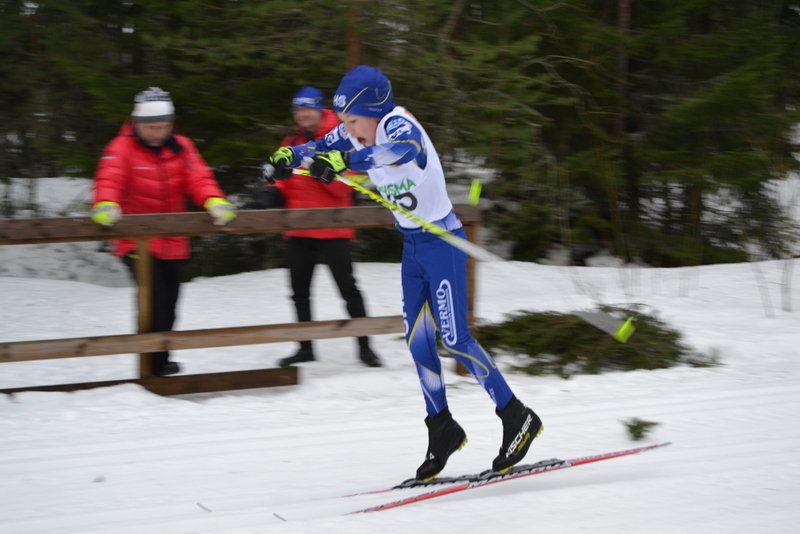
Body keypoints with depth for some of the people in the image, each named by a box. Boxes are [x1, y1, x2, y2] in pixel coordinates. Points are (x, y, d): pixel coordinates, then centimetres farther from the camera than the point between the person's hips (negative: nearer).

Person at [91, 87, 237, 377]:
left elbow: (198, 177, -6)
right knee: (154, 304, -18)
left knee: (168, 309, 14)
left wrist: (214, 201, -27)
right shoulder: (122, 147, -6)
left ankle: (160, 361, 31)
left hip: (173, 244, 5)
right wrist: (105, 205, -42)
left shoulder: (181, 147, 6)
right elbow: (109, 179, -20)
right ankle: (154, 366, -10)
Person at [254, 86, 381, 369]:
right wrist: (272, 194, -5)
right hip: (299, 229, 6)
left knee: (348, 287, -3)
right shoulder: (291, 143, 11)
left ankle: (364, 346, 5)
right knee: (299, 290, 10)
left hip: (332, 228, -6)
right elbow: (285, 182, 15)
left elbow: (344, 185, -13)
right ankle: (306, 347, 22)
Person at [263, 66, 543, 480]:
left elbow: (405, 149, -47)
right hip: (412, 248, 8)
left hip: (442, 241, -8)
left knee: (454, 339, -8)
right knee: (417, 341, 7)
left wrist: (347, 160, -59)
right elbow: (321, 148, 7)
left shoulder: (398, 123, -24)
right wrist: (289, 156, -16)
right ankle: (442, 429, 19)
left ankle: (517, 418, 3)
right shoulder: (357, 133, -1)